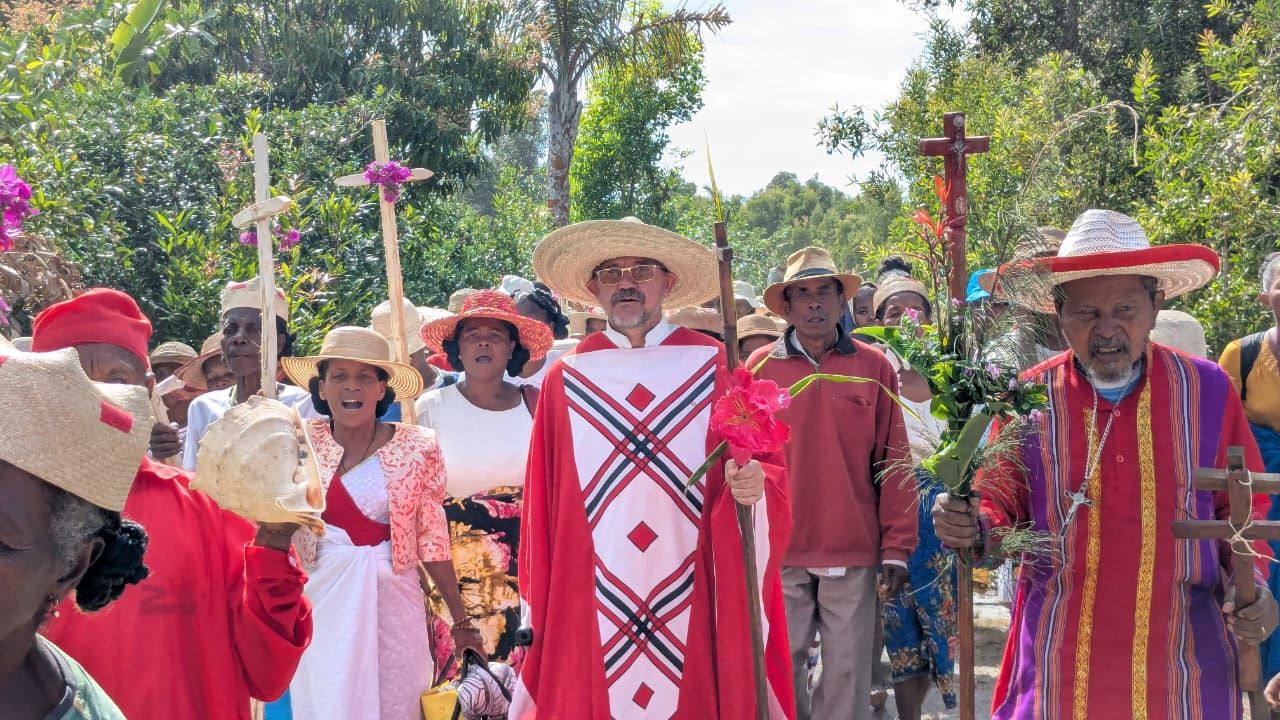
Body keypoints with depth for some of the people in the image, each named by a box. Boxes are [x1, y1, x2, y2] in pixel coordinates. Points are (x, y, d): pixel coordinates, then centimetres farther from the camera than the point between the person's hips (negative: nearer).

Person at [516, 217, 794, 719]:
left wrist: (753, 483, -24)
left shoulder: (713, 367, 2)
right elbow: (542, 503, 6)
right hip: (590, 611, 1)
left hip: (694, 604, -1)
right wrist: (537, 604, 4)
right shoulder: (564, 380, 5)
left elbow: (768, 465, -2)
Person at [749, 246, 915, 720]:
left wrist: (896, 549, -1)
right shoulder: (760, 367, 3)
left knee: (848, 673, 5)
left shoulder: (874, 366, 3)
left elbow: (893, 463, 2)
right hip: (779, 552, 0)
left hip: (854, 551, 0)